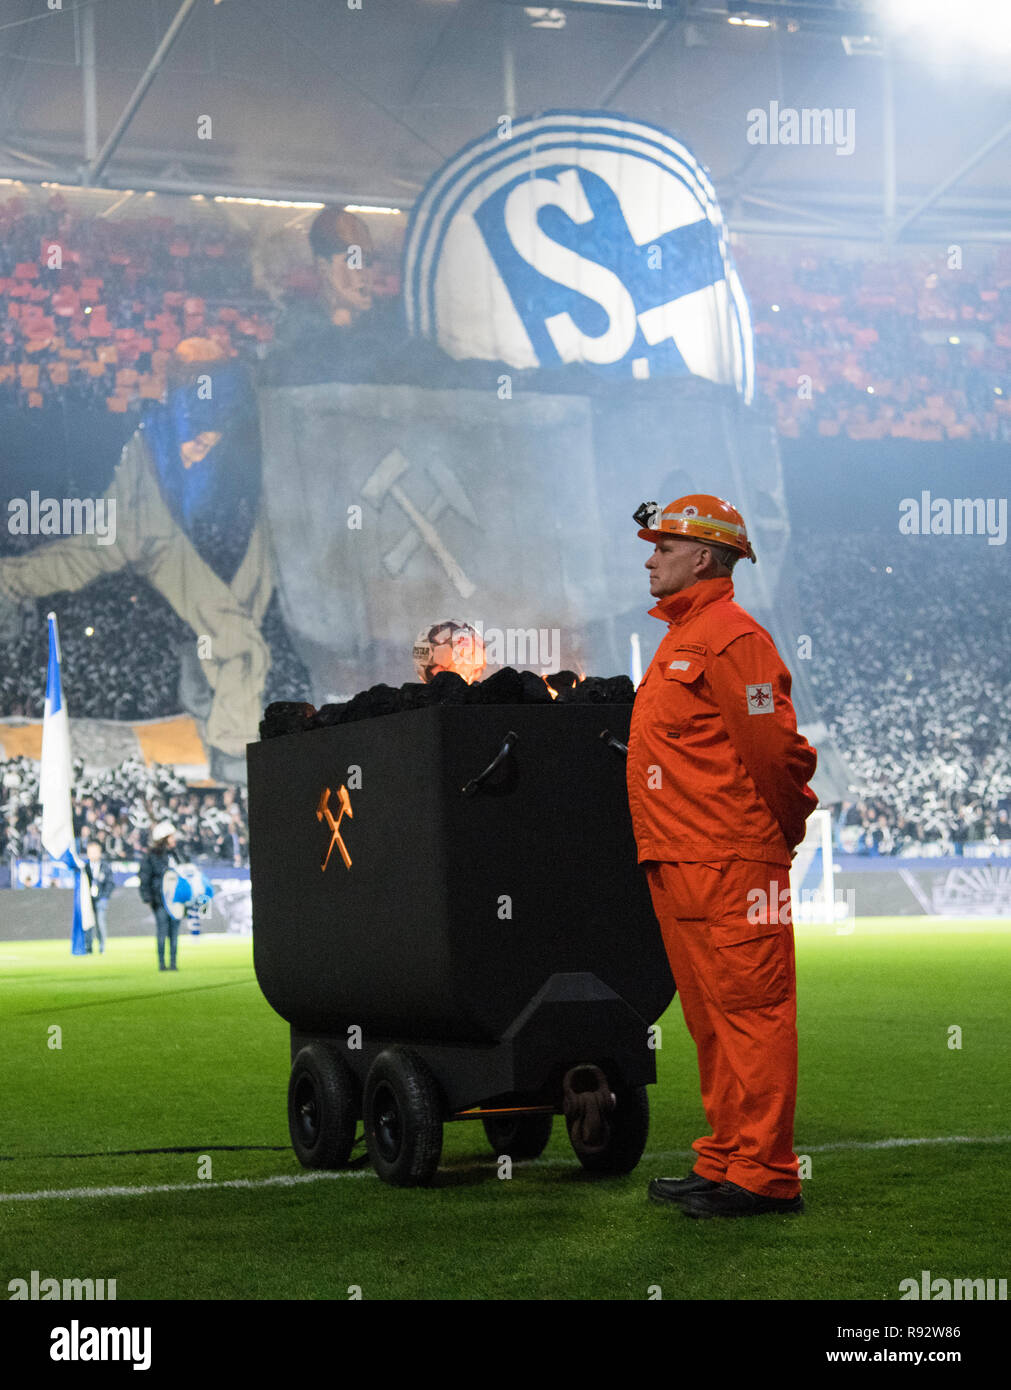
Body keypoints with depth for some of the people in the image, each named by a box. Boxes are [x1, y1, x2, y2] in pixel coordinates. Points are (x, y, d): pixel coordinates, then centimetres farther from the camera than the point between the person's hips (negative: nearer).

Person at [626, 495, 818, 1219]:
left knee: (750, 1014, -7)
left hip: (732, 863, -10)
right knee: (713, 1022, 14)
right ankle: (726, 1160, 21)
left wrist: (783, 830, -4)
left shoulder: (731, 637, -12)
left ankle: (764, 1175, -4)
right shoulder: (681, 639, 21)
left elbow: (774, 747, -16)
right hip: (678, 864, 10)